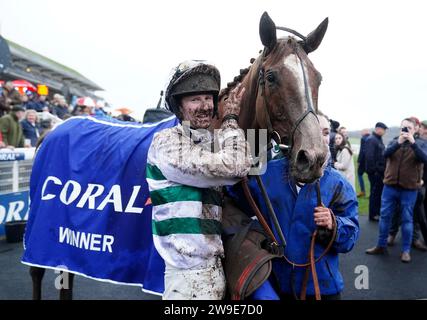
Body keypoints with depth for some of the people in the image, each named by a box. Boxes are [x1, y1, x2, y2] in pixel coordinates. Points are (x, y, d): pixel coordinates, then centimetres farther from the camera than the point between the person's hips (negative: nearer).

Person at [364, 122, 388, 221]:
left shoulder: (379, 139, 15)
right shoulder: (371, 139, -15)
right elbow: (369, 156, -22)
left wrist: (383, 168, 13)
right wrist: (374, 170, -22)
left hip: (380, 171, 9)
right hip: (374, 171, -9)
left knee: (379, 191, 15)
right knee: (375, 192, -1)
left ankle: (378, 212, 25)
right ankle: (373, 215, 8)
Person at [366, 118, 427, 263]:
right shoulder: (394, 142, 6)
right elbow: (385, 154, -13)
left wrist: (413, 142, -28)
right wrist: (399, 142, -28)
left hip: (409, 188, -2)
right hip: (390, 186, 2)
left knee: (407, 219, 5)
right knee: (385, 216, 7)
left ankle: (406, 250, 14)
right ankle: (381, 246, 20)